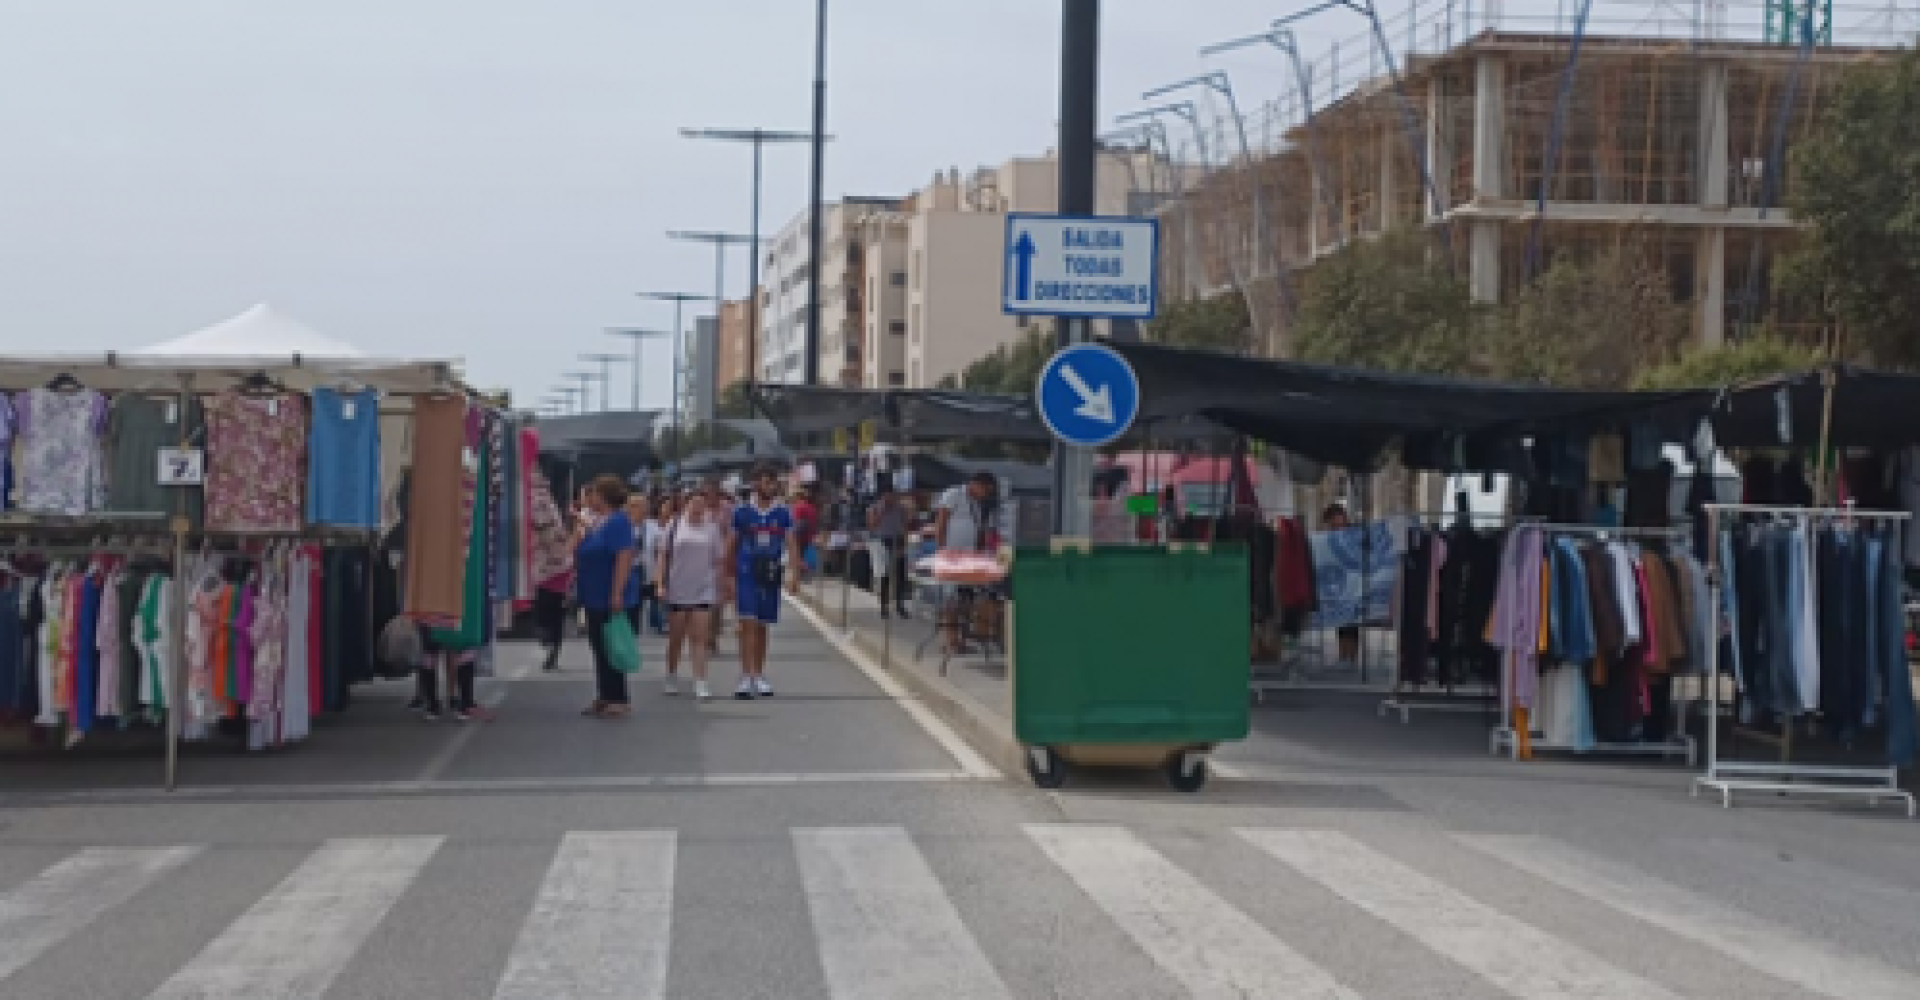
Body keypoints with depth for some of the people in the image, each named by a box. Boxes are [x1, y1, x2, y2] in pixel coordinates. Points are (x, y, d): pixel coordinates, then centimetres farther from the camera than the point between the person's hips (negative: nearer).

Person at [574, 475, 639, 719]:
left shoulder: (618, 522, -15)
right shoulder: (596, 523, 14)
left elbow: (625, 557, -23)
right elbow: (581, 555, 25)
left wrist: (617, 593, -27)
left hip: (610, 600, -10)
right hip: (594, 598, 10)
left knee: (610, 650, -5)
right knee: (599, 649, 13)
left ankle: (618, 700, 1)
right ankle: (604, 698, 20)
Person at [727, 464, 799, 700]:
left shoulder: (783, 514, 4)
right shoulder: (742, 512, 1)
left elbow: (790, 544, -1)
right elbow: (731, 546, 7)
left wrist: (794, 572, -15)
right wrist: (728, 575, 7)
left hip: (771, 576, 2)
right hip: (746, 574, -2)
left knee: (762, 627, 11)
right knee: (748, 624, -13)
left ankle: (759, 676, 20)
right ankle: (747, 677, -16)